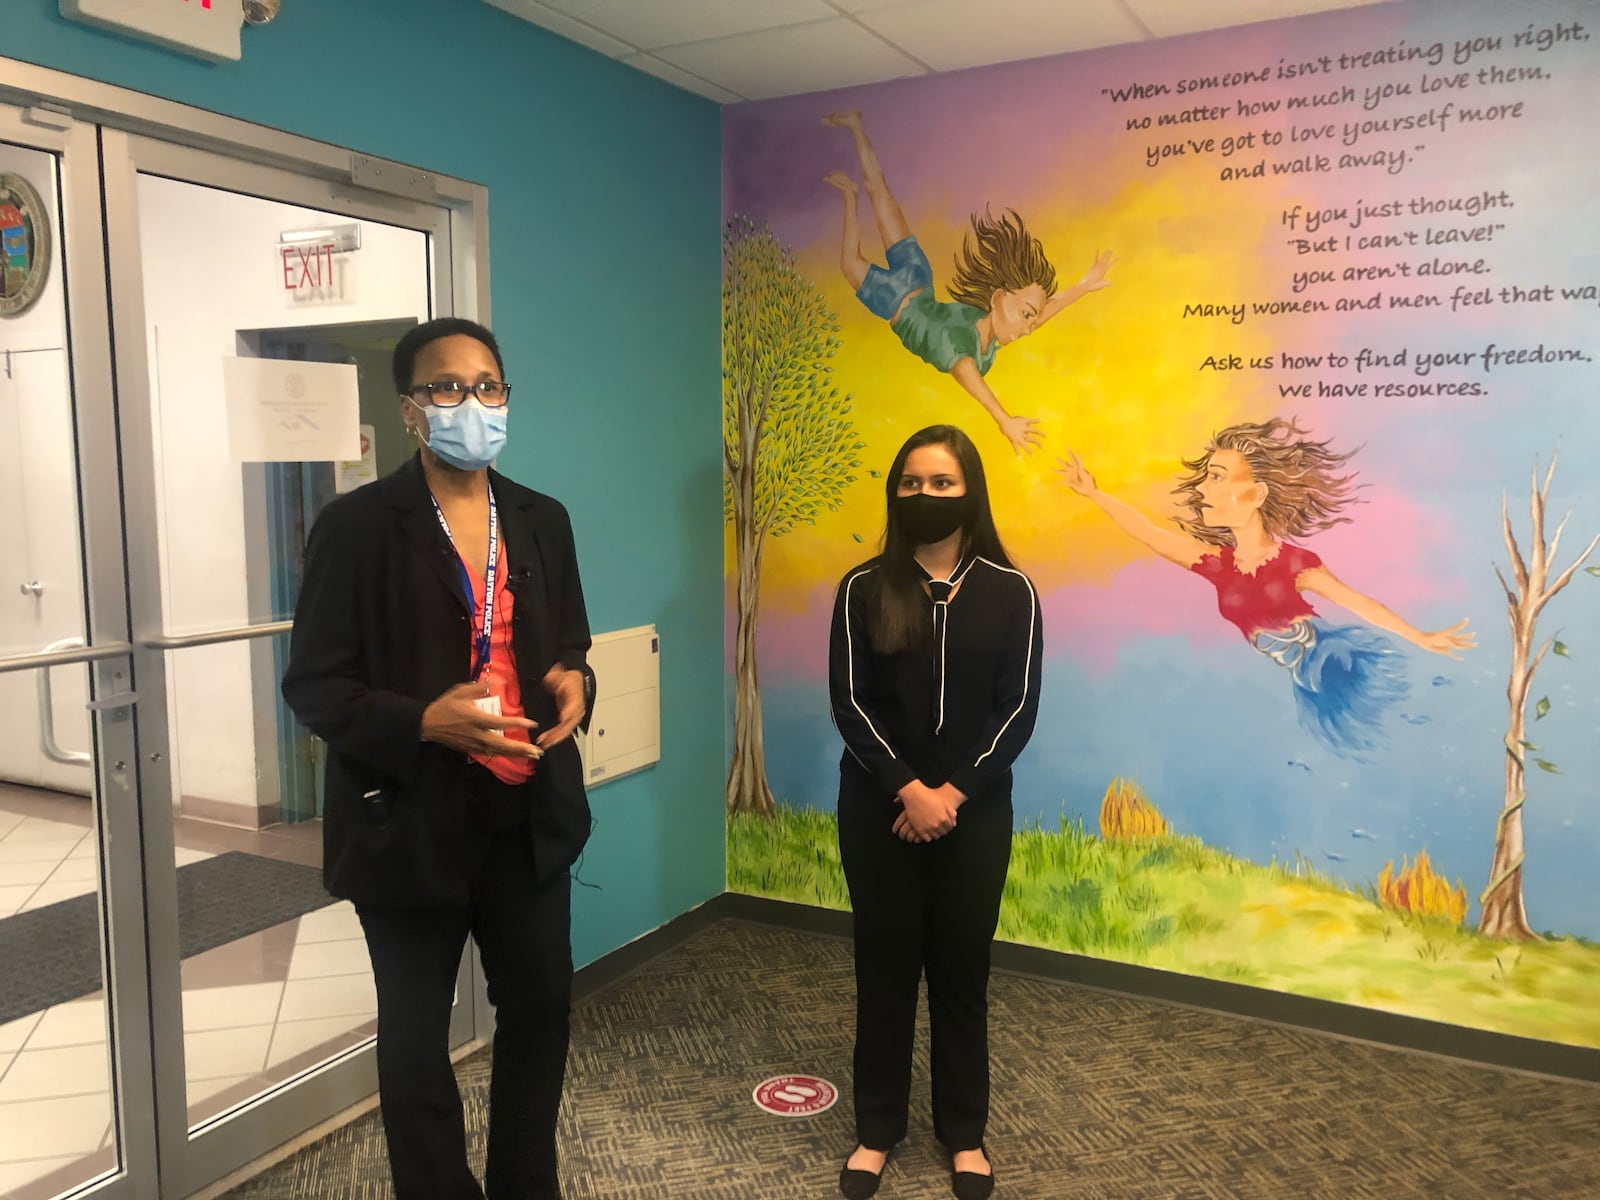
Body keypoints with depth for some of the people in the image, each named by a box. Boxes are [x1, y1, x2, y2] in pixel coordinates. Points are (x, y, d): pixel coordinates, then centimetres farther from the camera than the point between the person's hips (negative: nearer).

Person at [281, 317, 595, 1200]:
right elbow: (313, 686, -10)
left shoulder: (542, 520, 6)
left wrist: (574, 682, -9)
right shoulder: (357, 524, -10)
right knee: (416, 1033, 13)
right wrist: (424, 721, -26)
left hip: (529, 814, 5)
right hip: (411, 822, -4)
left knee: (541, 1005, 17)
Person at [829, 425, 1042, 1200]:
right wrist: (907, 790, -16)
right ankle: (877, 1130, 26)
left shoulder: (1010, 593, -2)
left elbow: (1018, 710, -5)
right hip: (878, 807, 0)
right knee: (884, 966, 10)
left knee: (962, 968, 11)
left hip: (974, 810, 0)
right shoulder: (865, 589, -3)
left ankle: (964, 1134, 28)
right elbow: (849, 703, -8)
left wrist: (953, 793, -13)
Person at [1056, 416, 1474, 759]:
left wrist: (1422, 639, -6)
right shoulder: (1216, 564, -3)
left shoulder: (1294, 561, -14)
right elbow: (1150, 533, -1)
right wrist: (1093, 493, -1)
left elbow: (1358, 602, -8)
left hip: (1326, 665, -4)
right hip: (1292, 684, 4)